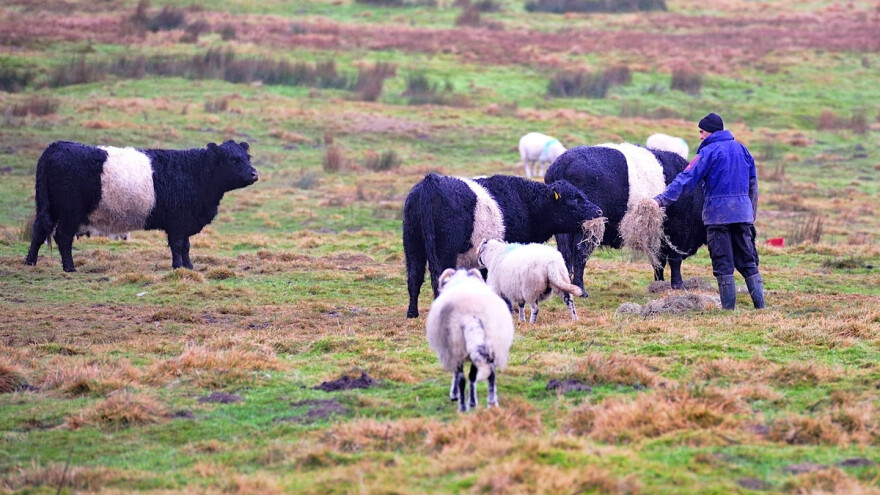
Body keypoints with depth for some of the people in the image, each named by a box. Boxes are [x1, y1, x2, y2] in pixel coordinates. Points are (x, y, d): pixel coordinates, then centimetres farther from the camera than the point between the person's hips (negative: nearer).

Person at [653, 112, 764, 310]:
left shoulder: (708, 152, -6)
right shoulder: (741, 149, 13)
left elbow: (687, 179, -13)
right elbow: (753, 184, 17)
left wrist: (662, 199, -16)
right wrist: (751, 215, 23)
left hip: (718, 212, -5)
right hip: (743, 212, 5)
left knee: (723, 264, -1)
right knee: (747, 261, 10)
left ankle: (729, 308, -3)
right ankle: (760, 305, 3)